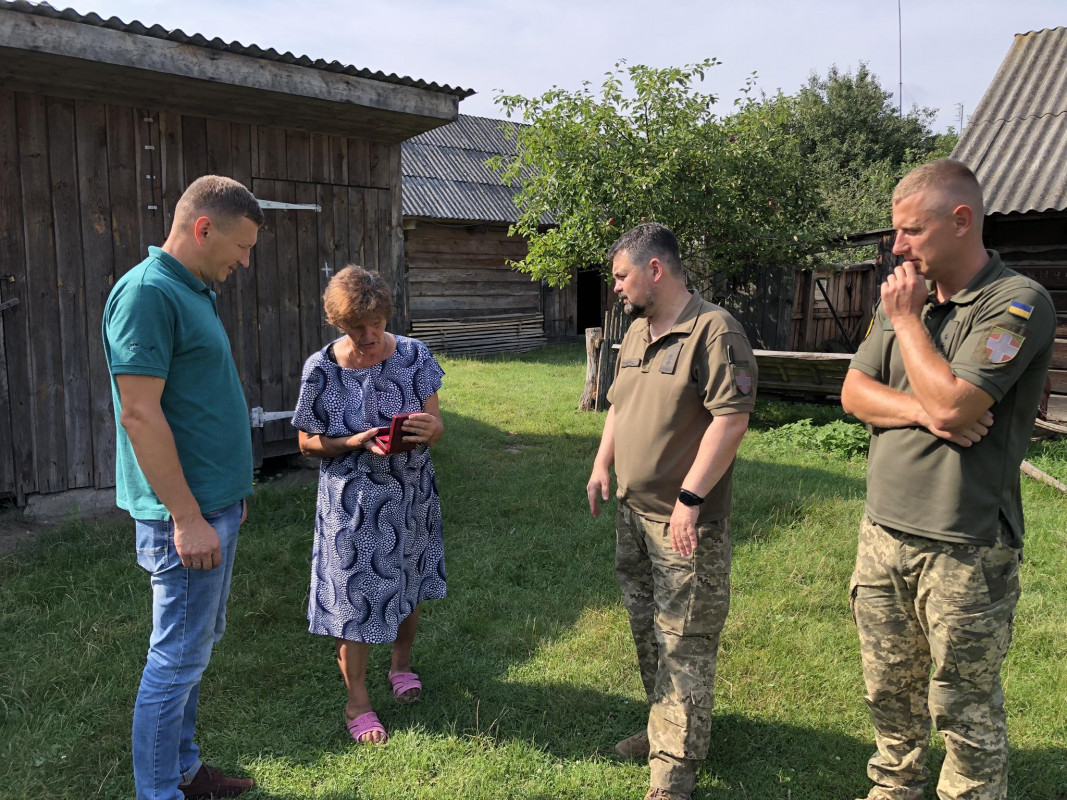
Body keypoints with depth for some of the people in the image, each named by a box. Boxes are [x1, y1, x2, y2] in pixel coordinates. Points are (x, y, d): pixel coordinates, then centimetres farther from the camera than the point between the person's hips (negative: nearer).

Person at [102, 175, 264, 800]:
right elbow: (140, 415, -23)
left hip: (214, 504, 10)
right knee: (179, 659, 2)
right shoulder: (147, 292, -18)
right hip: (186, 512, -10)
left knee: (196, 646, 19)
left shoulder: (194, 292, 12)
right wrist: (186, 517, -21)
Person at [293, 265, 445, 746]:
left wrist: (429, 429, -26)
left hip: (410, 496, 3)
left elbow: (435, 427, -2)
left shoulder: (413, 355, -6)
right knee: (354, 595, 4)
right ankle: (357, 701, 22)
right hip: (352, 502, -3)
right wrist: (357, 442, -21)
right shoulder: (322, 369, -11)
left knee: (408, 585, 18)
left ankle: (402, 664, 45)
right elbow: (309, 443, -4)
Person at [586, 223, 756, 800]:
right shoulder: (636, 333, 11)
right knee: (646, 626, 20)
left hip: (685, 520, -9)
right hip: (633, 512, 9)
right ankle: (663, 726, 38)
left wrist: (690, 499, -24)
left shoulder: (714, 330, -17)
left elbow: (731, 419, -23)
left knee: (684, 641, 2)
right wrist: (601, 467, 12)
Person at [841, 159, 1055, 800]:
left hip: (964, 548, -7)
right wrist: (922, 410, -14)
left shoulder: (1018, 303, -13)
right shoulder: (908, 296, 9)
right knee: (890, 688, 21)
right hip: (883, 531, 7)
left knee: (964, 708, 7)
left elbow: (954, 405, -25)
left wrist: (907, 319, -12)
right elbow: (854, 392, 6)